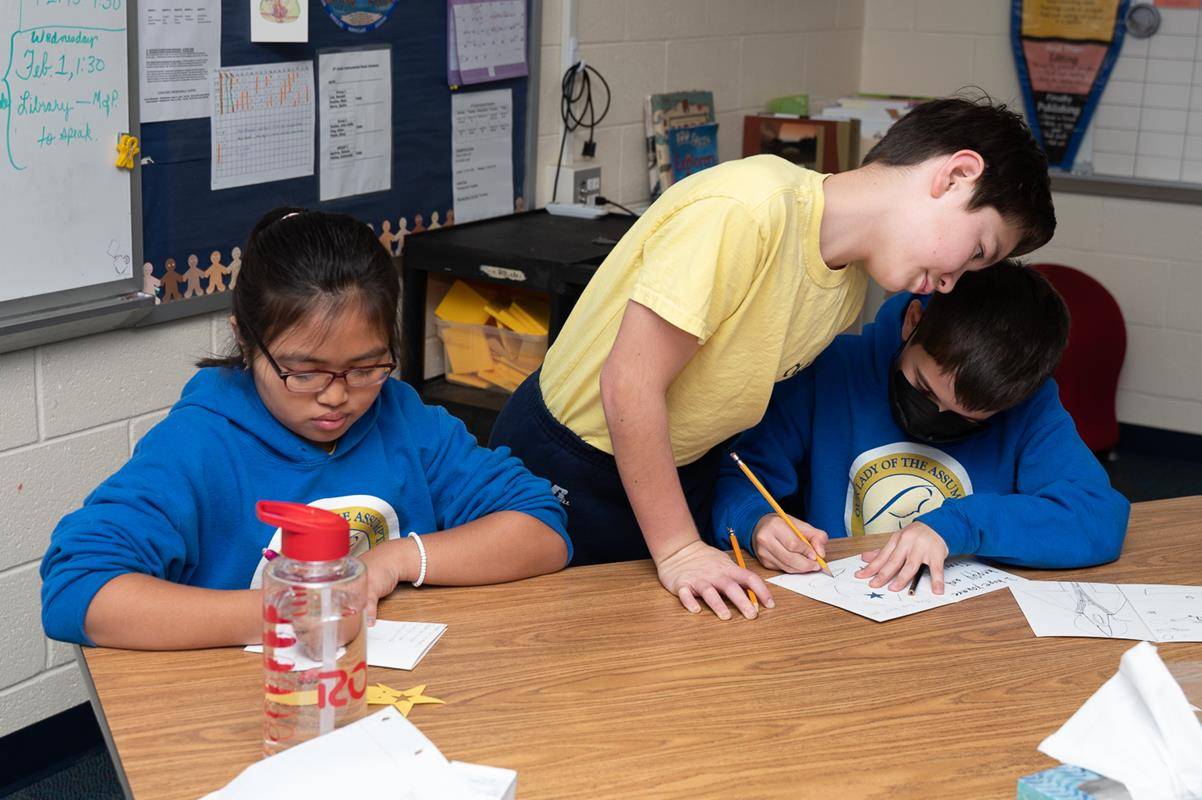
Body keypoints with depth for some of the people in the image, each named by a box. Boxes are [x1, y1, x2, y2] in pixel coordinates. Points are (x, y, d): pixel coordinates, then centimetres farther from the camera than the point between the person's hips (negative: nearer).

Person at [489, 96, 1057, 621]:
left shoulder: (853, 277, -3)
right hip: (565, 470, -7)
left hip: (682, 469, 7)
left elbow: (749, 386, 7)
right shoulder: (744, 210, -31)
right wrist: (677, 549, -23)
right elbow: (629, 386, -29)